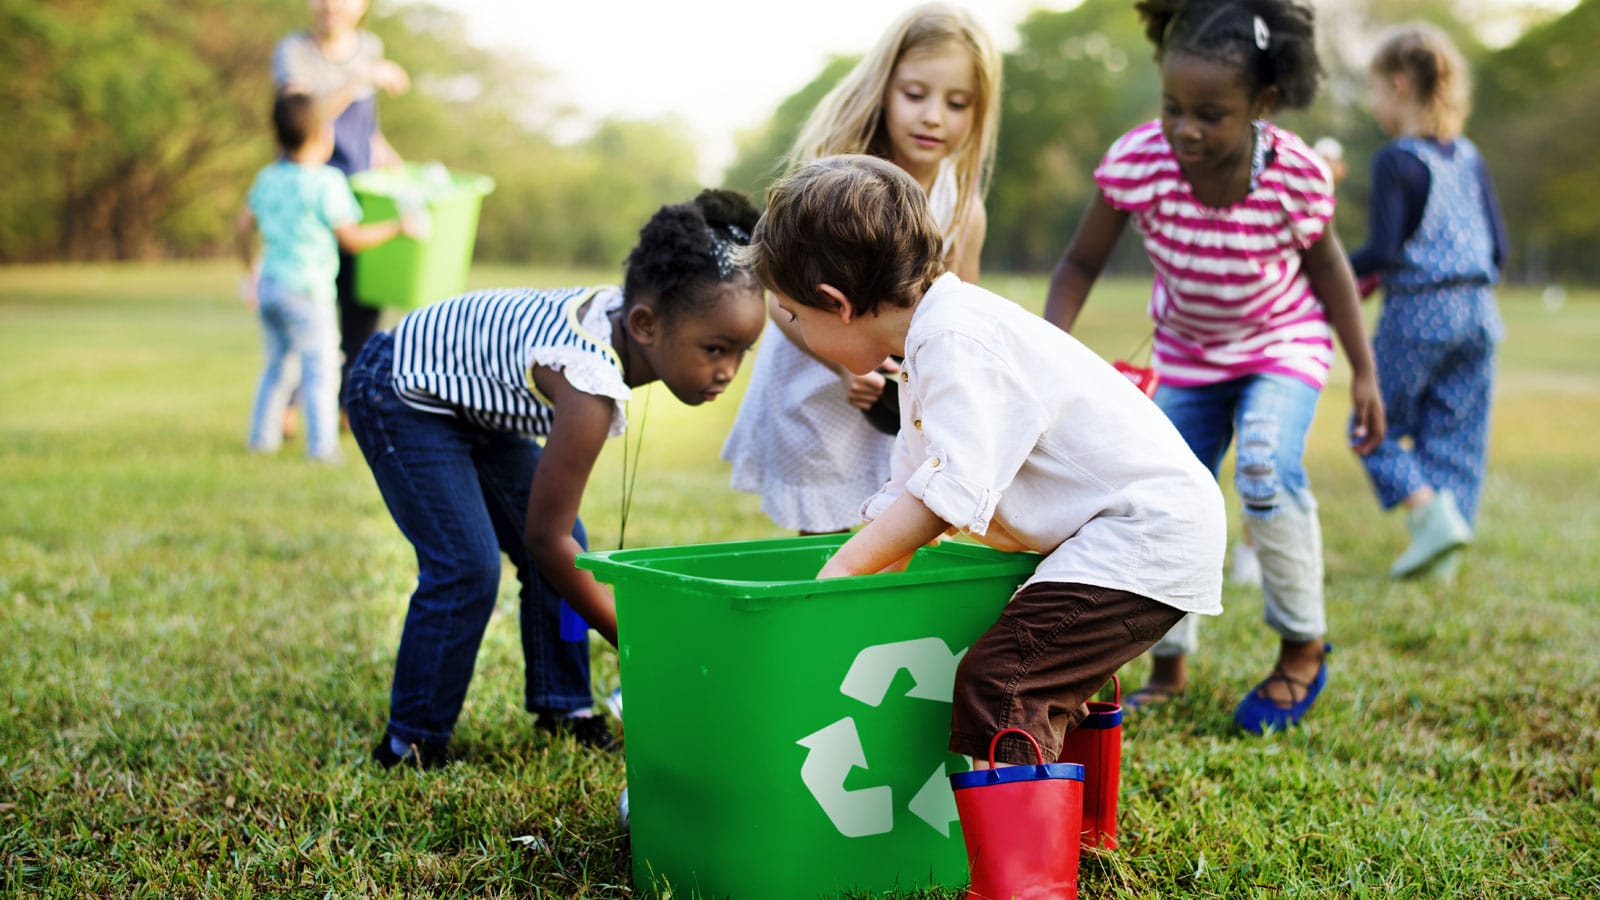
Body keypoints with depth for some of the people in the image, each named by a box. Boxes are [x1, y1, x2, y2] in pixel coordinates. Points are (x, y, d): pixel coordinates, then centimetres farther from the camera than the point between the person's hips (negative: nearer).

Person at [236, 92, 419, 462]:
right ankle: (322, 443, -1)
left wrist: (251, 271, 29)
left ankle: (263, 436, 24)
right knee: (319, 368, 0)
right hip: (306, 290, -7)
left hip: (268, 283, 7)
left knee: (277, 362, 20)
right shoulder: (326, 182, -13)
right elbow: (351, 239, -10)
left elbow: (243, 226, 15)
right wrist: (398, 226, 2)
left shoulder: (267, 178, 8)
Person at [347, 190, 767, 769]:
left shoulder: (623, 308, -15)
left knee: (568, 549, 5)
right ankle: (410, 746, -1)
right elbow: (545, 536, -31)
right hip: (399, 394, -9)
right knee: (466, 570, -16)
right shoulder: (591, 387, -39)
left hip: (474, 395, 9)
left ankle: (564, 709, 18)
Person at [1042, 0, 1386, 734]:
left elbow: (1327, 267, -9)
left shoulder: (1296, 172, -27)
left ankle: (1302, 650, -4)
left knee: (1265, 469, -26)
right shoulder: (1138, 161, -27)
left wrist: (1364, 373, -3)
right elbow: (1081, 264, -15)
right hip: (1187, 351, 3)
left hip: (1283, 343, -3)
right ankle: (1168, 667, 27)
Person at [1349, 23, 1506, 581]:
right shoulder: (1469, 158, 10)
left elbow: (1383, 251, -16)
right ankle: (1441, 556, 12)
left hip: (1417, 315, -6)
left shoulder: (1397, 161, -11)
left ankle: (1431, 511, -10)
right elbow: (1498, 246, 11)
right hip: (1477, 314, 7)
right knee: (1455, 434, 10)